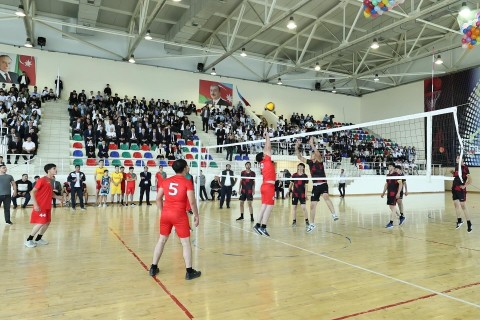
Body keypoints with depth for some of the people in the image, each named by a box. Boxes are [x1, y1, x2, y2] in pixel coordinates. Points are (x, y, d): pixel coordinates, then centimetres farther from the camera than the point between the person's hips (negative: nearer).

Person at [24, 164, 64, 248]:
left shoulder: (51, 181, 11)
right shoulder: (42, 180, -14)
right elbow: (32, 192, -15)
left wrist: (57, 197, 6)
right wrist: (35, 204, -21)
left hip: (47, 206, 9)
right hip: (40, 206, -9)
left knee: (47, 222, 11)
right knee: (40, 223, -9)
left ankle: (38, 239, 26)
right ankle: (28, 240, 6)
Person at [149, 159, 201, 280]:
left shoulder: (166, 181, 7)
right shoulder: (187, 182, -8)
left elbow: (158, 198, 8)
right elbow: (192, 201, -12)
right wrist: (196, 216, -2)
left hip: (165, 214, 5)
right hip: (179, 215, -5)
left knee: (161, 240, 18)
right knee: (186, 243, 4)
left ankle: (153, 268, 25)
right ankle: (189, 271, 9)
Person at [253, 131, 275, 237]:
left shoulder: (263, 163, 12)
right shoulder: (267, 161, -6)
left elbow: (266, 149, 22)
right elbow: (269, 147, -3)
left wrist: (265, 138, 26)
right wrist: (267, 136, 6)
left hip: (265, 185, 8)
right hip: (269, 186, -8)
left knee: (264, 206, 9)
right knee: (269, 206, -8)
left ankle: (258, 225, 8)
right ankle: (263, 227, -12)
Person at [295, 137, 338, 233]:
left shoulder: (319, 160, -4)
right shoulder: (310, 162, 10)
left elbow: (318, 154, -26)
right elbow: (299, 157, 10)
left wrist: (312, 144, -33)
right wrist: (296, 147, -1)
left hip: (323, 184, -6)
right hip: (315, 186, 6)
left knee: (326, 196, -37)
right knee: (312, 205, 7)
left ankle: (334, 214, -35)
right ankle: (311, 224, 19)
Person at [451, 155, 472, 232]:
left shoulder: (465, 168, -13)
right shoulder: (456, 167, 10)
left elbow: (470, 180, -17)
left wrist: (464, 186, -17)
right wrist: (453, 172, 7)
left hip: (461, 190, -8)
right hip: (454, 188, 8)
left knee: (463, 206, -6)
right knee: (456, 205, 13)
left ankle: (469, 224, 3)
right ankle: (459, 221, 27)